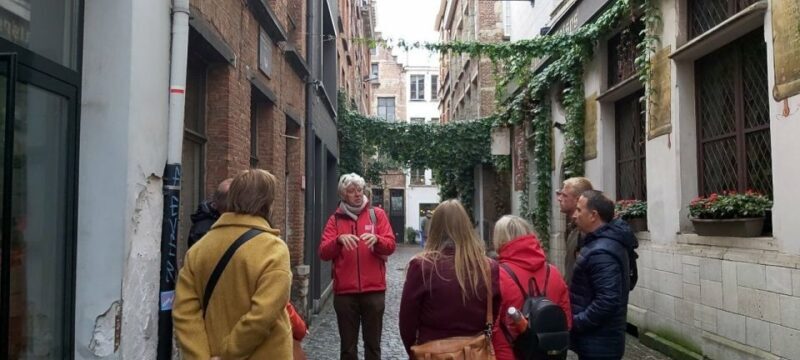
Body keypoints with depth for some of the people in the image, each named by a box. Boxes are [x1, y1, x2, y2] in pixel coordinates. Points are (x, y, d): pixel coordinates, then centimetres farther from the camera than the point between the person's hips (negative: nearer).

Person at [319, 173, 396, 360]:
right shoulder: (335, 219, 6)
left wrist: (376, 239, -22)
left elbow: (390, 245, -2)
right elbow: (323, 253, -3)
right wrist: (339, 239, -21)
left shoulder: (377, 214, 5)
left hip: (374, 290, 0)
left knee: (373, 343, 9)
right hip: (344, 291, 0)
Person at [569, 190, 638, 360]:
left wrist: (574, 323, -21)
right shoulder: (611, 239, 8)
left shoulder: (601, 252, -25)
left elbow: (607, 300, -31)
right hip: (602, 339, 10)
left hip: (597, 342, -10)